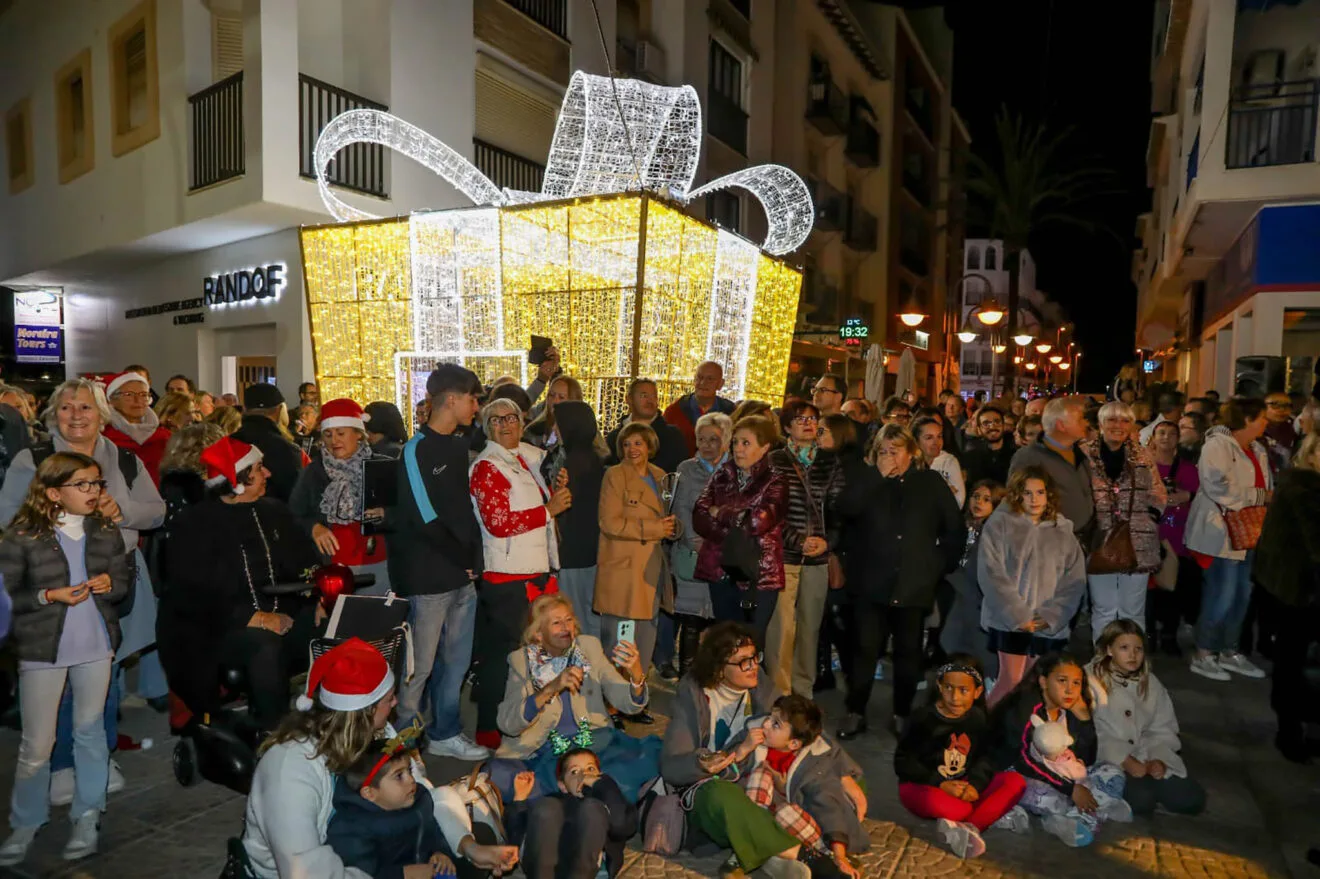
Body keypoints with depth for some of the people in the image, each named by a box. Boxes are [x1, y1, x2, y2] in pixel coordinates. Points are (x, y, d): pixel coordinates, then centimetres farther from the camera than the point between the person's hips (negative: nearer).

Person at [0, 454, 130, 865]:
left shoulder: (107, 531, 1)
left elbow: (124, 582, 7)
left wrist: (111, 584, -14)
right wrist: (50, 595, -20)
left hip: (96, 646, 3)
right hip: (41, 650, -3)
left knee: (90, 732, 13)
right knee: (36, 744, 7)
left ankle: (87, 818, 26)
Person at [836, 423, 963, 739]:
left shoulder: (932, 483, 8)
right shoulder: (866, 480, 7)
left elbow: (956, 529, 12)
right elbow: (845, 509, -13)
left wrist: (942, 564, 7)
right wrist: (879, 475, -12)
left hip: (915, 585, 1)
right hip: (871, 582, -1)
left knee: (908, 652, 9)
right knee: (865, 649, -1)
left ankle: (902, 715, 23)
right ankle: (855, 713, 11)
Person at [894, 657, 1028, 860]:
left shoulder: (979, 717, -1)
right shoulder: (924, 717, -15)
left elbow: (985, 758, 0)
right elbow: (903, 762, -14)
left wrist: (975, 784, -20)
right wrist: (941, 784, -22)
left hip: (961, 785, 5)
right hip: (923, 786, -5)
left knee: (1015, 781, -14)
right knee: (937, 802, -40)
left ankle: (966, 826, -28)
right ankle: (996, 816, -19)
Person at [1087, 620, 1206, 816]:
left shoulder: (1150, 683, 10)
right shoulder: (1091, 679, -12)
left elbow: (1163, 728, 9)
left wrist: (1159, 760, -8)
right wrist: (1124, 761, -19)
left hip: (1144, 758, 6)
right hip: (1107, 761, -6)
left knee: (1192, 799, -8)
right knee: (1141, 801, -26)